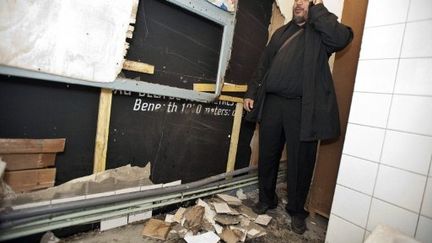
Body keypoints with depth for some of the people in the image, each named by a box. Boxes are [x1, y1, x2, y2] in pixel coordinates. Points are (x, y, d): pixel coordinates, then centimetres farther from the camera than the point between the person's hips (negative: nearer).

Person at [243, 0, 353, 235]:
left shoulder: (320, 30, 9)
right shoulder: (281, 32, 23)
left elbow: (341, 39, -15)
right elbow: (263, 64, 20)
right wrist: (251, 92, 11)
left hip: (303, 107, -4)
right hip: (272, 102, 4)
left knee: (300, 161, 4)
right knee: (267, 156, 9)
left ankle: (297, 211, 25)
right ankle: (266, 200, 30)